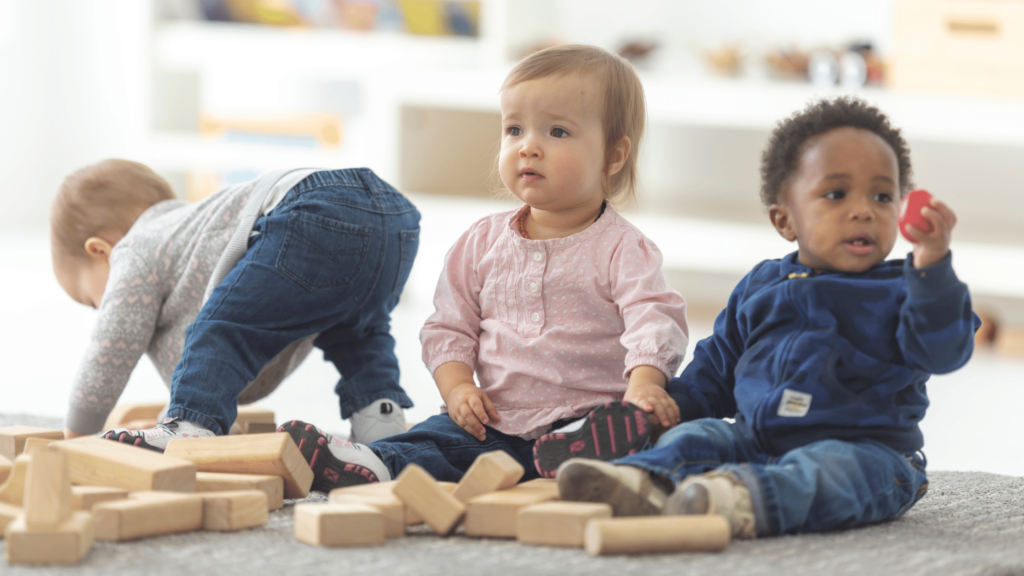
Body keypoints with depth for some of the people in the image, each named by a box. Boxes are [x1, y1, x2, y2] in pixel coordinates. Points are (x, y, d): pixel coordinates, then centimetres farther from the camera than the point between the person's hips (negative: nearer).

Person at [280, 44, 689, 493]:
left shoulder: (621, 249, 1)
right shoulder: (483, 242, 14)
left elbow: (654, 319, -13)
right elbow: (449, 327, 16)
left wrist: (645, 383, -34)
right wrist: (457, 388, -4)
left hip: (585, 418, -3)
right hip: (496, 424, 3)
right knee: (433, 439, -23)